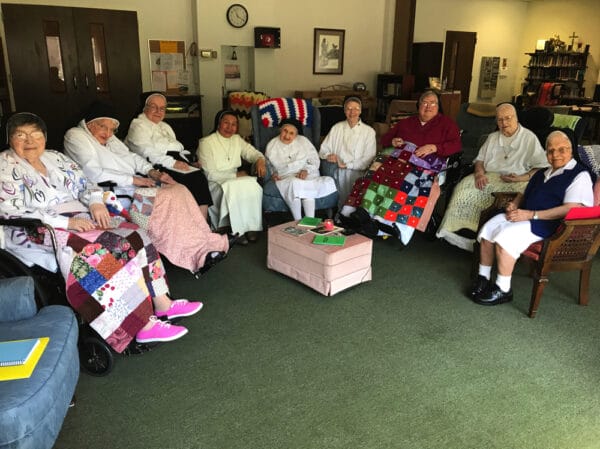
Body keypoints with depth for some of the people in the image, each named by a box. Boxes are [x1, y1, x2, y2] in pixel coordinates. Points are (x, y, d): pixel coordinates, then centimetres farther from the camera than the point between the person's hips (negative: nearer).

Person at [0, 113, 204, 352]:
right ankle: (144, 325, -28)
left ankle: (162, 302, -11)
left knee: (133, 236, -13)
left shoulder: (55, 158, 16)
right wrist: (65, 222, -22)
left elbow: (84, 184, 16)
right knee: (106, 251, -28)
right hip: (41, 234, -7)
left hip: (79, 218, 7)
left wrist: (96, 202, -9)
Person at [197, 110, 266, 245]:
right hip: (214, 184, -5)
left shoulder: (237, 139, 10)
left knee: (252, 186, -25)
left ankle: (250, 227, -16)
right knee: (233, 189, -35)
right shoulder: (206, 142, -9)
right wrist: (236, 175, -14)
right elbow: (210, 174, -14)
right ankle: (237, 231, -22)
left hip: (235, 180, 5)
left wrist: (260, 160, -15)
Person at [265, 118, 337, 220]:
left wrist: (306, 170, -14)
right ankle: (298, 222, -32)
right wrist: (273, 173, -3)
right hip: (285, 177, 0)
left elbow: (315, 160, 5)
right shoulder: (271, 145, 10)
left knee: (307, 185, -35)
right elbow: (268, 164, 19)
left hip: (307, 175, 0)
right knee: (294, 183, -35)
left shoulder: (303, 141, 8)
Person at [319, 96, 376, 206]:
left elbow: (369, 159, -2)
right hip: (338, 172, 1)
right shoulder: (336, 128, 15)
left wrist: (346, 165, -11)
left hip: (357, 173, -1)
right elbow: (323, 150, 14)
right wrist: (328, 156, -9)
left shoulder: (369, 131, 6)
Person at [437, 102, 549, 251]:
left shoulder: (529, 138, 7)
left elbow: (542, 167, 0)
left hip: (516, 182, -4)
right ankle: (464, 230, -25)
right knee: (464, 187, -24)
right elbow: (479, 159, 21)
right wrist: (479, 173, -2)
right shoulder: (492, 138, 24)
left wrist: (522, 178, -17)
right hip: (489, 177, 4)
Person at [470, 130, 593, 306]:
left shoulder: (579, 175, -4)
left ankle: (503, 290, -16)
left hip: (547, 223, -8)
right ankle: (483, 278, -3)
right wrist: (514, 205, 6)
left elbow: (571, 209, -18)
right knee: (488, 228, -13)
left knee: (504, 237, -29)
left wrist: (531, 215, -22)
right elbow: (524, 194, 32)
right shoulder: (542, 173, 23)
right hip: (522, 216, 8)